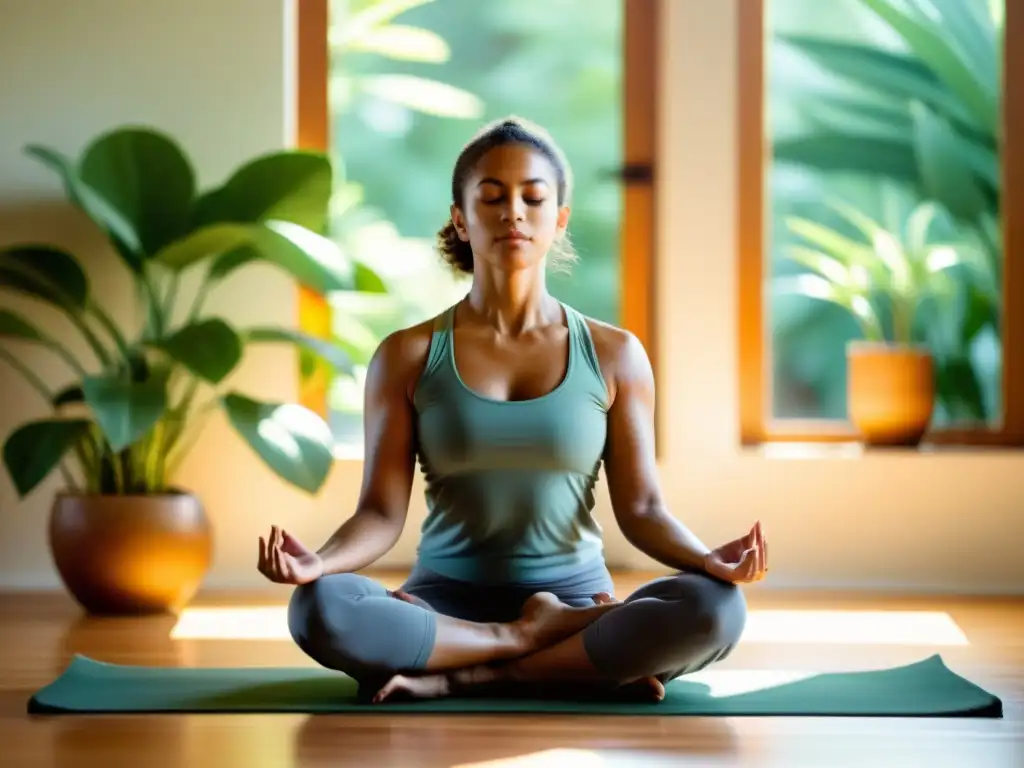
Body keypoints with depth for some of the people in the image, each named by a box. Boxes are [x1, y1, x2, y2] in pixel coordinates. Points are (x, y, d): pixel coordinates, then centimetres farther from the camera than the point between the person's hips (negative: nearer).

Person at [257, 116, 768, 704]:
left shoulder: (614, 355, 3)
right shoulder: (408, 356, 1)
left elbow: (641, 508, 1)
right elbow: (382, 511, -3)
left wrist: (707, 559, -21)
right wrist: (319, 561, -25)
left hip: (577, 602, 0)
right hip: (447, 605, 0)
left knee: (715, 608, -30)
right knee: (321, 609, -33)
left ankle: (466, 680, -22)